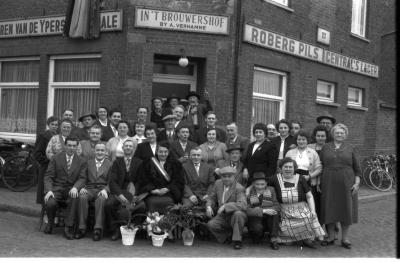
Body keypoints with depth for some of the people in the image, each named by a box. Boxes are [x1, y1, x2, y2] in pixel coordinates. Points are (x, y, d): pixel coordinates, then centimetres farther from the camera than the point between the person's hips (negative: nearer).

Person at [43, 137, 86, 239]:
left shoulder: (81, 162, 11)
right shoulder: (56, 159, 9)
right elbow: (48, 176, 3)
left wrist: (75, 187, -20)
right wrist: (49, 190, -15)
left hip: (71, 190, 0)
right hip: (57, 188, 0)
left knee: (75, 200, -34)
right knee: (50, 203, -30)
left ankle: (68, 228, -20)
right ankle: (50, 222, 6)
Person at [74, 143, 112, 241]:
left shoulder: (110, 164, 13)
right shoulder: (89, 162, 20)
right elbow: (82, 178, 12)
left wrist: (105, 190, -16)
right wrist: (81, 187, -9)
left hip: (102, 190, -2)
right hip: (89, 189, 2)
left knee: (101, 199, -36)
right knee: (82, 197, -31)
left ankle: (98, 229, -34)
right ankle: (82, 228, -26)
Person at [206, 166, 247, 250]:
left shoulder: (239, 188, -16)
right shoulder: (218, 183, 2)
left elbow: (243, 205, -31)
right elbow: (212, 198, 13)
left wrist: (225, 206, -38)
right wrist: (208, 206, -9)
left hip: (235, 218, -4)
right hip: (222, 217, 4)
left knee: (238, 214, -37)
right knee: (211, 225, -23)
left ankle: (237, 240, -19)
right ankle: (224, 237, 8)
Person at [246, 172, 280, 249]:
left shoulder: (270, 190, 3)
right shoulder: (249, 193, -4)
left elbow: (277, 206, -7)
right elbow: (247, 210, -17)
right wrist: (263, 211, -30)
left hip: (269, 221, 3)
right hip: (254, 220, -2)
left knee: (275, 212, -28)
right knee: (257, 228, -36)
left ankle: (273, 240, -23)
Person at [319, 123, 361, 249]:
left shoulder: (350, 149, 6)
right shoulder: (325, 147, 7)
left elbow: (357, 168, 6)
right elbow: (320, 166, 8)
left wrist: (357, 183, -4)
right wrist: (319, 182, 2)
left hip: (346, 184, 0)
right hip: (329, 184, 0)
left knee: (346, 209, 4)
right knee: (329, 210, 4)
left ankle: (345, 238, 16)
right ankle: (330, 237, 16)